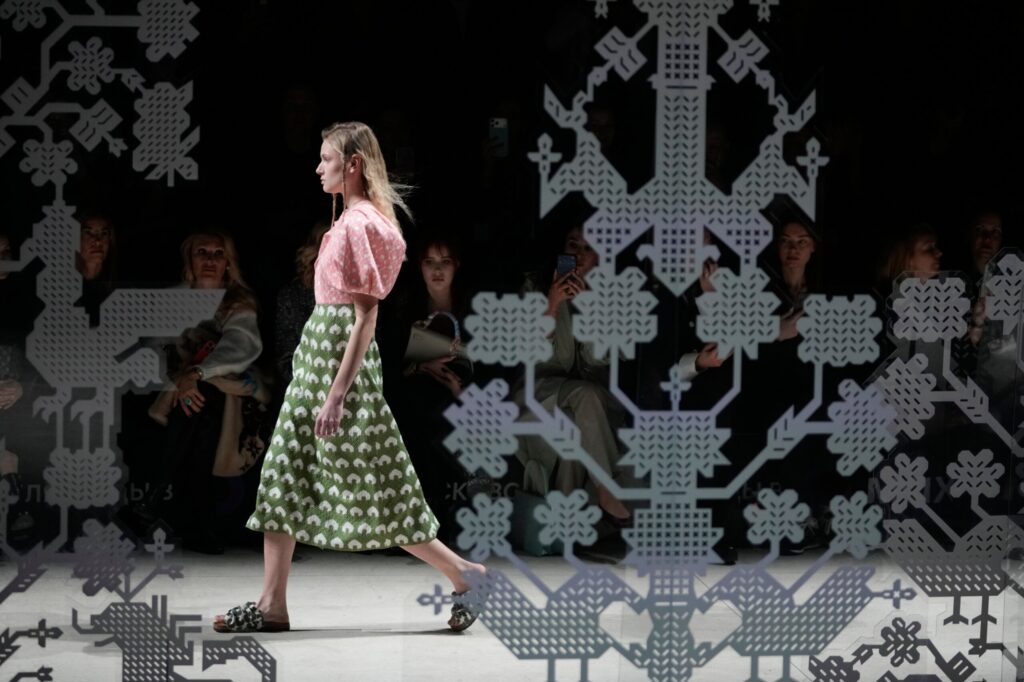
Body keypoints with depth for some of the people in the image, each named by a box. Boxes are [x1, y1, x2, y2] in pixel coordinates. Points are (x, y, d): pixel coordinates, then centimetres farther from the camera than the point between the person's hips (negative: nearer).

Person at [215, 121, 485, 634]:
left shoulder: (358, 225, -16)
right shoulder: (354, 219, 13)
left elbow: (366, 316, -20)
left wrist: (337, 394, -23)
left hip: (339, 355, -10)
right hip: (319, 348, 10)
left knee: (371, 491, -4)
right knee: (283, 476, 8)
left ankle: (461, 574, 5)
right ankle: (272, 606, 10)